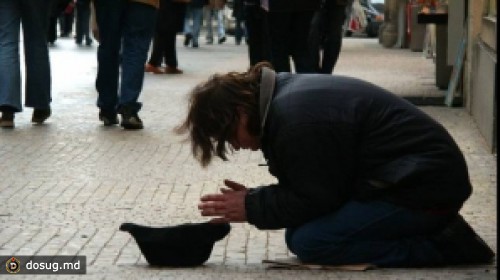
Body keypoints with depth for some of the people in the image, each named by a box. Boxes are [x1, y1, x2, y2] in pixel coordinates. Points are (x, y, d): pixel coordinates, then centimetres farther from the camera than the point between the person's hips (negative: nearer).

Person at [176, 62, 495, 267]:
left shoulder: (296, 120, -23)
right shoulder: (285, 95, 9)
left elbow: (316, 198, -18)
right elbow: (306, 187, 15)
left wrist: (252, 208, -10)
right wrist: (254, 198, 2)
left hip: (426, 188, -11)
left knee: (309, 242, -18)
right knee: (300, 231, 7)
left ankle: (443, 245, -11)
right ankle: (437, 229, 10)